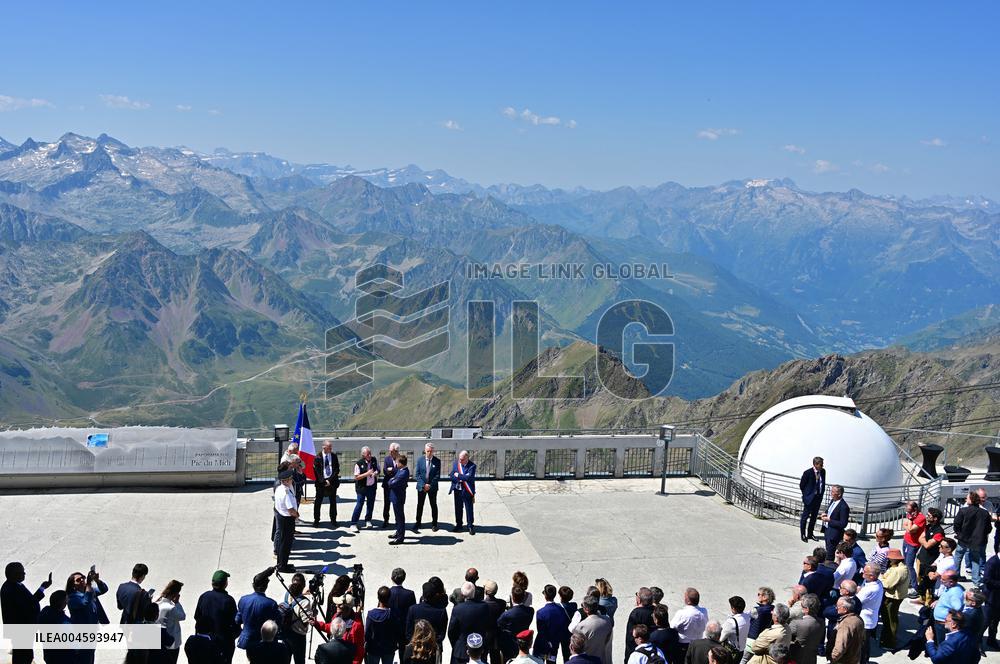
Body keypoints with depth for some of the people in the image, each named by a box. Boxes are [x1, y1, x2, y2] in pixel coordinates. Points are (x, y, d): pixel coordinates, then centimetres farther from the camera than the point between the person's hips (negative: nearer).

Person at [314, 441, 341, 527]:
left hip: (332, 482, 2)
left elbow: (337, 469, 3)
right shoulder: (318, 457, -4)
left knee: (333, 502, 7)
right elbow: (316, 471, -5)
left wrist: (330, 480, -8)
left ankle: (333, 520, 16)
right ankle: (316, 520, 15)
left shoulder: (334, 456, 5)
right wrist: (323, 481, -12)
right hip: (321, 482, -2)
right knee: (318, 502, 3)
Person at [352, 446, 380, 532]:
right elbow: (356, 477, -15)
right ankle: (353, 524, -1)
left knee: (371, 504, 14)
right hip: (362, 487, -5)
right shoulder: (359, 463, -15)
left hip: (372, 486, 5)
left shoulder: (374, 460, -1)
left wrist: (376, 473, -10)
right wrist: (367, 474, -25)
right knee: (359, 504, -7)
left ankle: (368, 521, 31)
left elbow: (378, 470, 13)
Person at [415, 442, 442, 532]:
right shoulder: (420, 460, 0)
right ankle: (417, 524, 7)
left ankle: (434, 524, 16)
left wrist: (430, 485, -14)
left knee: (433, 505, 8)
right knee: (420, 506, 2)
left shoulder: (437, 461, -3)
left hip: (432, 487, 0)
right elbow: (417, 474, -3)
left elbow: (437, 475, -5)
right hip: (421, 487, 0)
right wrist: (424, 485, -13)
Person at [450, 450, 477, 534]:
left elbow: (469, 477, -23)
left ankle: (471, 526, 12)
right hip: (457, 490, 4)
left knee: (469, 509, 1)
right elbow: (451, 475, 1)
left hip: (467, 491, -4)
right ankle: (459, 525, 27)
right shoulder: (455, 463, 2)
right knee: (458, 508, 14)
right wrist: (462, 478, -14)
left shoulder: (472, 466, -12)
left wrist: (458, 475, -14)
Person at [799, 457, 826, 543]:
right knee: (805, 516, 5)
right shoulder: (808, 473, -18)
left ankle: (810, 534, 29)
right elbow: (801, 485, -7)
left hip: (818, 497, 6)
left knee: (814, 516, 16)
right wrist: (806, 495, -2)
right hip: (809, 498, -6)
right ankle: (803, 535, 16)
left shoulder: (823, 471, -1)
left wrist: (822, 493, 8)